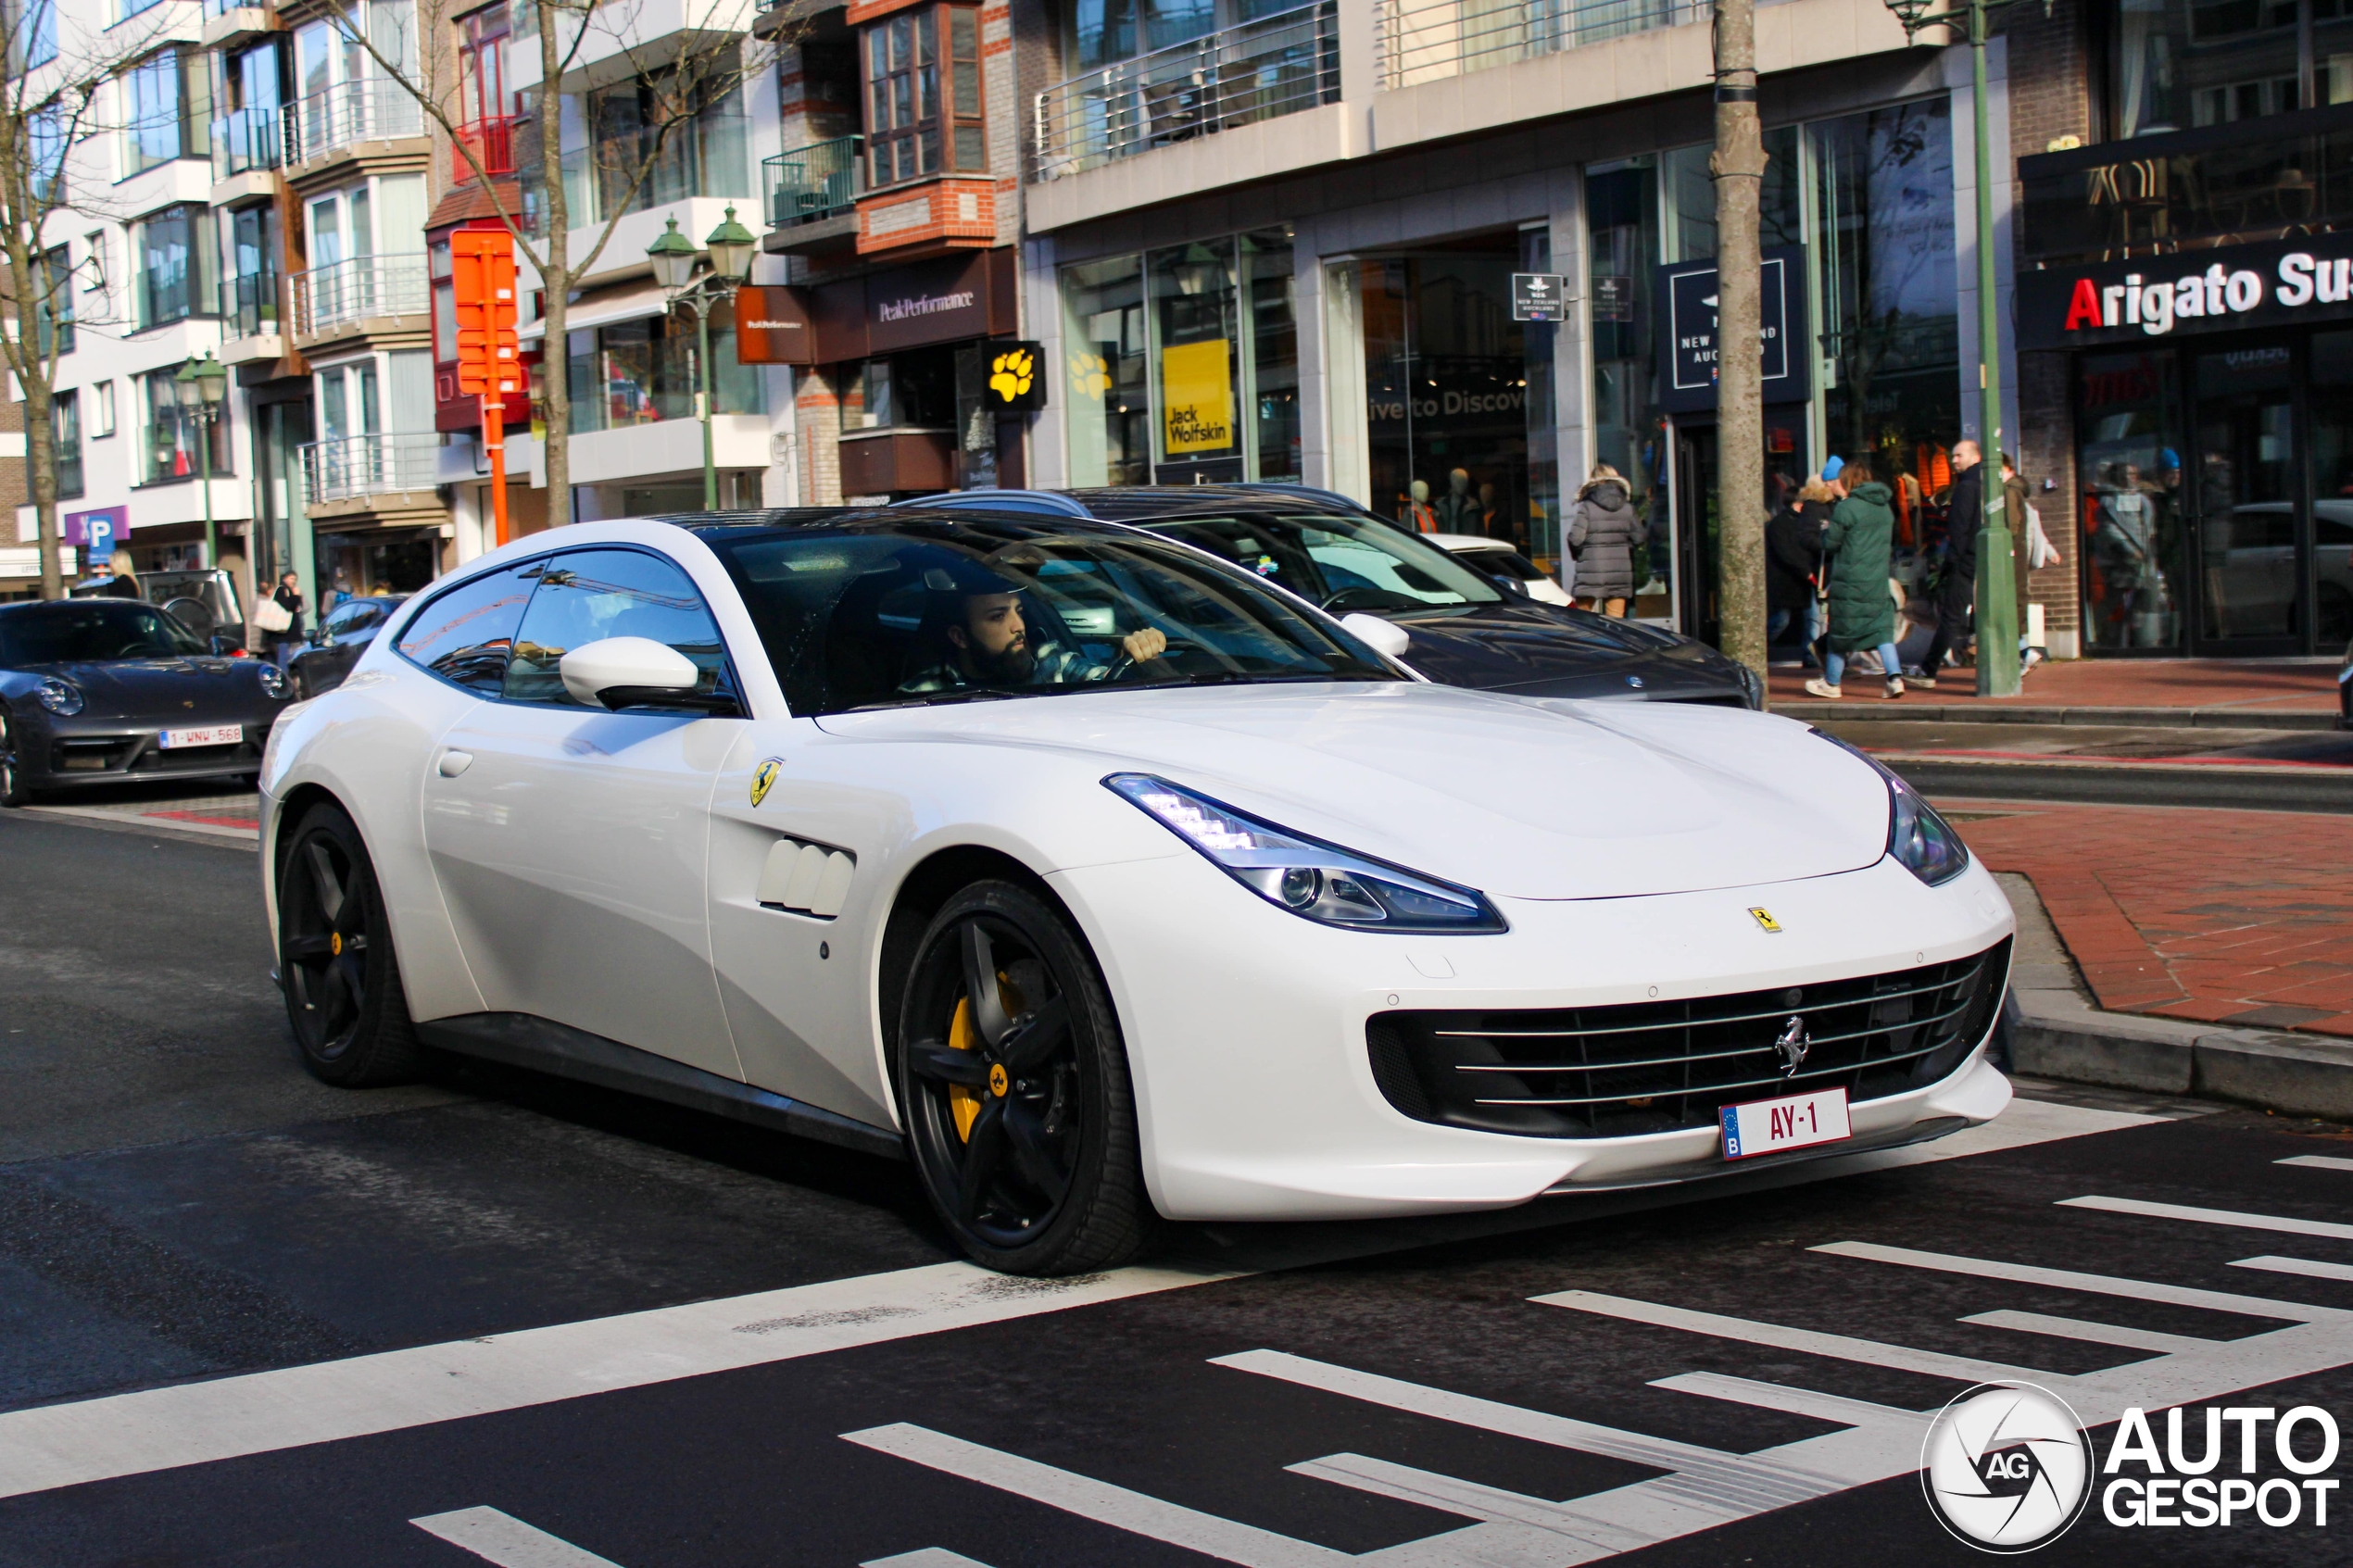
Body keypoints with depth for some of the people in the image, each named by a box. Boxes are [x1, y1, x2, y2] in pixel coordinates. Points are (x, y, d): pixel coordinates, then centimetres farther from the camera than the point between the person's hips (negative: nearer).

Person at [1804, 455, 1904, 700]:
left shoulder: (1847, 507, -13)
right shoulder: (1885, 508, 9)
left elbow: (1830, 542, -8)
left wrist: (1825, 531, 12)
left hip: (1850, 582, -5)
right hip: (1878, 584, 6)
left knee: (1840, 632, 5)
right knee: (1882, 628, 6)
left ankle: (1831, 683, 17)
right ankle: (1895, 677, -9)